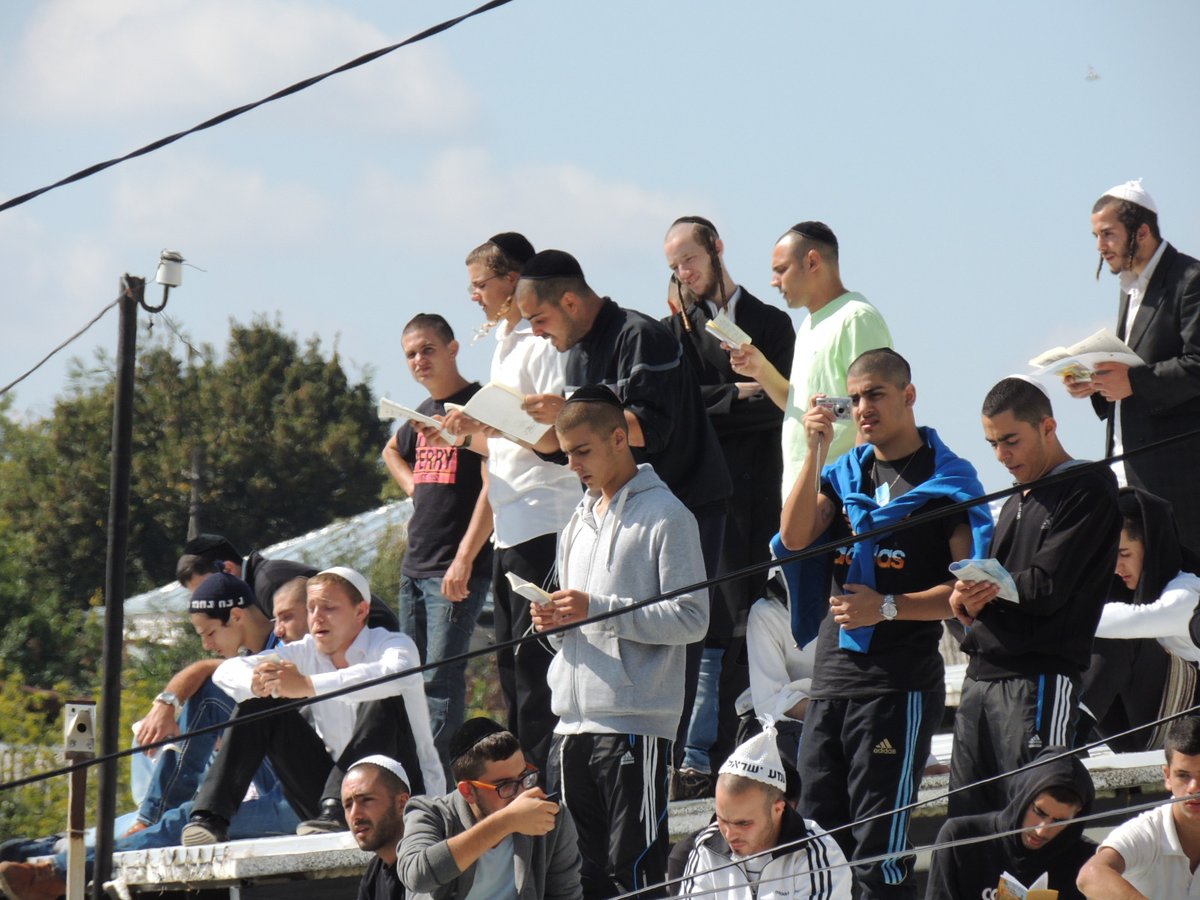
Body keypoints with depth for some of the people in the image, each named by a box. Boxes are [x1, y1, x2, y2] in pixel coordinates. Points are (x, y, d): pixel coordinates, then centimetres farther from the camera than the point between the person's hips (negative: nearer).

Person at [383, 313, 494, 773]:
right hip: (415, 564, 8)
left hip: (458, 568, -8)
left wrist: (464, 559, -22)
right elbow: (392, 452, 40)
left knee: (441, 678, -13)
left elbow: (493, 488, -16)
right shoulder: (422, 414, 16)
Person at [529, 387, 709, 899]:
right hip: (572, 723, 8)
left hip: (636, 722, -8)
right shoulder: (579, 524, 20)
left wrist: (598, 609, -17)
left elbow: (692, 619, -13)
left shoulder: (664, 516, -5)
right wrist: (554, 622, 4)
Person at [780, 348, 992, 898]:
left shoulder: (944, 477, -2)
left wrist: (889, 608, -18)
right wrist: (815, 451, -8)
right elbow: (794, 538, -1)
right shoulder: (844, 473, 16)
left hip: (900, 684, -6)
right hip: (832, 679, 6)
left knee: (877, 848, -8)